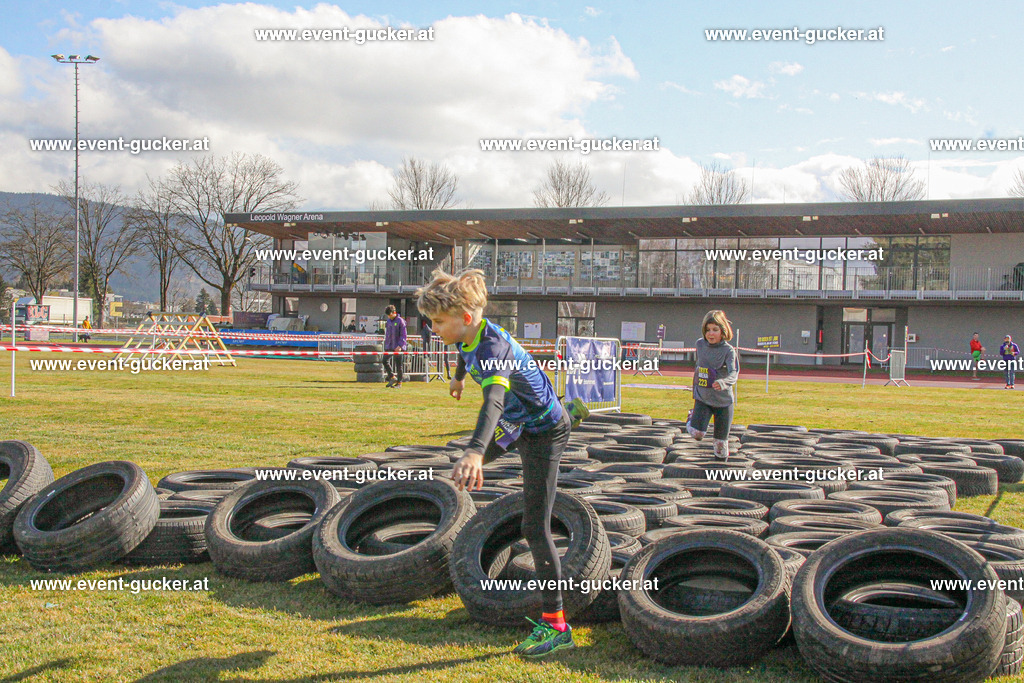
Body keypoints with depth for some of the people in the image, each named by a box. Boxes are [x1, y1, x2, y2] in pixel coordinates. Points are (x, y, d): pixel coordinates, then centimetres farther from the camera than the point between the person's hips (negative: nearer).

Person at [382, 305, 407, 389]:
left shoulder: (400, 321, -7)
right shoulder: (388, 322, 13)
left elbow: (403, 335, -11)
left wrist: (400, 346, -18)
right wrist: (386, 345, 19)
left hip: (398, 347, -6)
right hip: (389, 346, 6)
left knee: (399, 364, -1)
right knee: (385, 361, -5)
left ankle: (399, 383, 6)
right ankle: (392, 377, 9)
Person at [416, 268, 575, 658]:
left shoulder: (492, 348, -36)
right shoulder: (470, 336, -8)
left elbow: (494, 399, -55)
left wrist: (475, 453, -71)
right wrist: (459, 377, 40)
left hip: (543, 432, -9)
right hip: (518, 425, 9)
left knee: (535, 529, -13)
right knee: (483, 452, 35)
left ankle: (555, 625, -10)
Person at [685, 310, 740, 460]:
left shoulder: (728, 350, -13)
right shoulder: (700, 344, 0)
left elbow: (734, 373, -28)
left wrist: (723, 382, -46)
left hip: (723, 401, -2)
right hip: (702, 398, 2)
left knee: (721, 442, 3)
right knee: (696, 433, -16)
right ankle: (692, 417, 16)